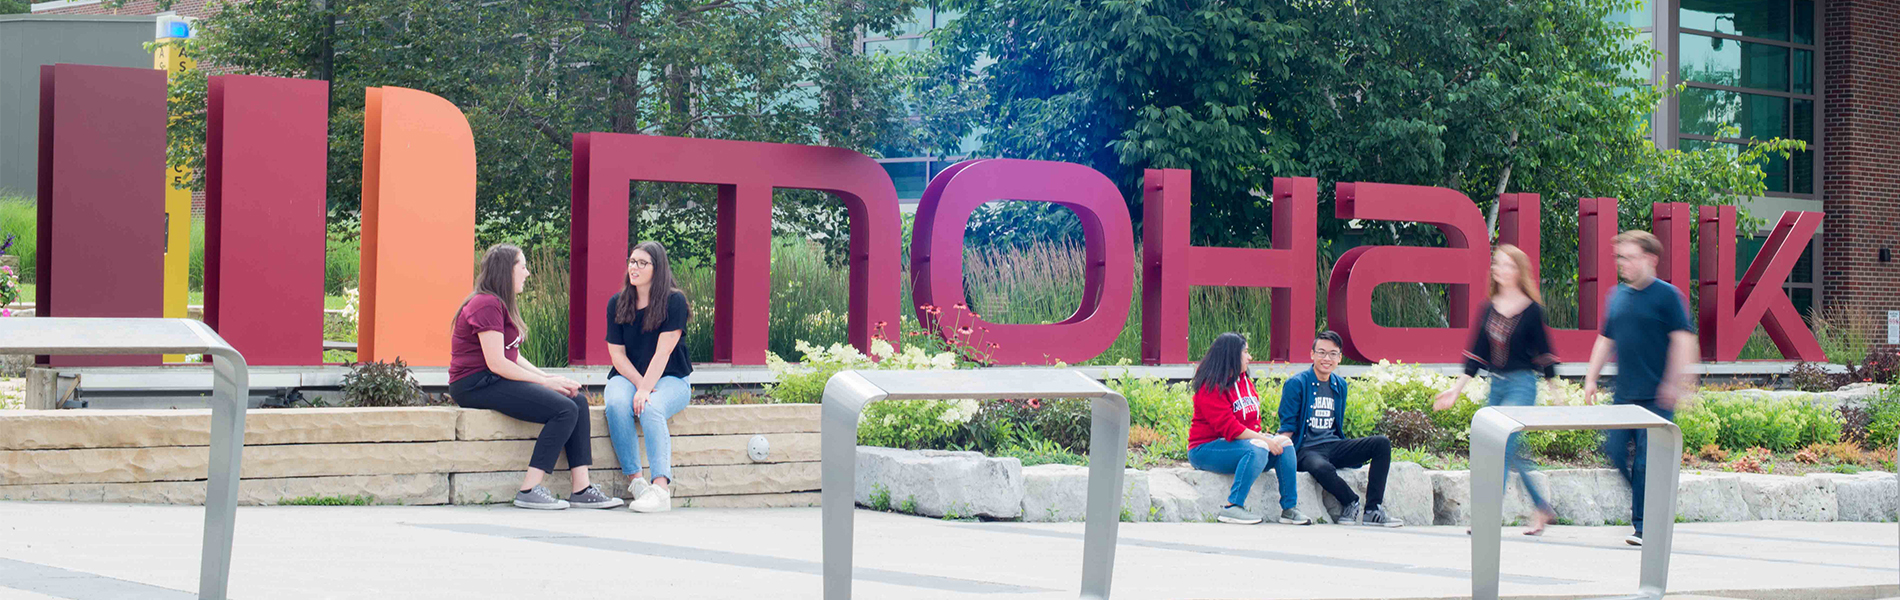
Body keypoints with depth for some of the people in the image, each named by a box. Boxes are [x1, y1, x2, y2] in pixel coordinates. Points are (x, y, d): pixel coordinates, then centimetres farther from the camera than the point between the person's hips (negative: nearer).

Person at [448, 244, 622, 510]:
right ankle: (529, 490, -22)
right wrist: (546, 382, -14)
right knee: (565, 410, -22)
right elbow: (496, 363, -19)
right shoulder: (487, 304, -13)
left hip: (496, 381, 10)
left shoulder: (501, 305, 21)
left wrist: (551, 378, 1)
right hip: (475, 385, -10)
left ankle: (581, 489, -11)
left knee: (578, 401, -3)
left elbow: (514, 357, 17)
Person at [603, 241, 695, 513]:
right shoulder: (617, 304, 5)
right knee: (617, 405, -31)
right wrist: (640, 385, -13)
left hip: (670, 379, -3)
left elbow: (663, 352, -15)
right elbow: (617, 354, 2)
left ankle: (661, 488, -41)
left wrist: (646, 390, -24)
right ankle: (635, 480, -29)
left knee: (651, 409, -35)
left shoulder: (674, 302, -8)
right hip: (628, 376, 3)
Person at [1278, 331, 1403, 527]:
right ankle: (1353, 504, -11)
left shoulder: (1340, 385, 15)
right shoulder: (1296, 384, -4)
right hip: (1307, 450, -6)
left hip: (1334, 446, 7)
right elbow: (1287, 426, -6)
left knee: (1382, 444, -13)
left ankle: (1372, 511, -17)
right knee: (1321, 468, -41)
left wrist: (1346, 450, 15)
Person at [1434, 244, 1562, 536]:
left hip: (1522, 385, -6)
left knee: (1501, 446, -16)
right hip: (1496, 384, 6)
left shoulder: (1532, 310, -6)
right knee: (1511, 452, 10)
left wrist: (1556, 398, -3)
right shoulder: (1489, 309, 8)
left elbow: (1545, 355, -3)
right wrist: (1457, 388, 9)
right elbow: (1477, 353, 12)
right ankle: (1543, 509, 24)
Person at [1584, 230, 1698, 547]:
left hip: (1657, 395, -6)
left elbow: (1683, 338, -11)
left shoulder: (1666, 295, -6)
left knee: (1646, 460, -7)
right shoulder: (1618, 295, 13)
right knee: (1615, 450, 3)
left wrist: (1676, 380, -19)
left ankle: (1644, 524, 1)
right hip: (1625, 393, 6)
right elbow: (1606, 339, 21)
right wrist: (1591, 378, 15)